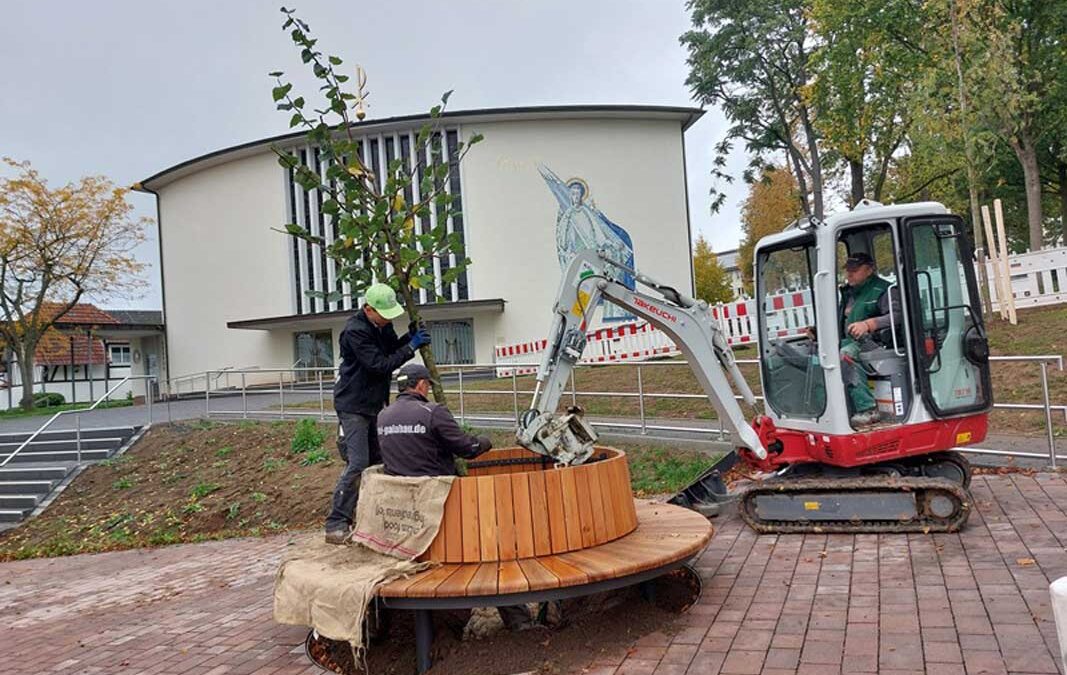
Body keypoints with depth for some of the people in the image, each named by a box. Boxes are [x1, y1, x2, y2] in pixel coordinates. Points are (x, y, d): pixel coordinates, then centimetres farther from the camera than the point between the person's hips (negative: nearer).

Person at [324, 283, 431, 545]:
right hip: (353, 406, -9)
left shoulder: (382, 325, 5)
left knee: (377, 461, 13)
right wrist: (411, 347, -20)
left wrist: (410, 336, -1)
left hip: (373, 404, 9)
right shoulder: (355, 331, -21)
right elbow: (380, 365, -24)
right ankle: (336, 524, -10)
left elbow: (392, 348, 19)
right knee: (358, 464, -15)